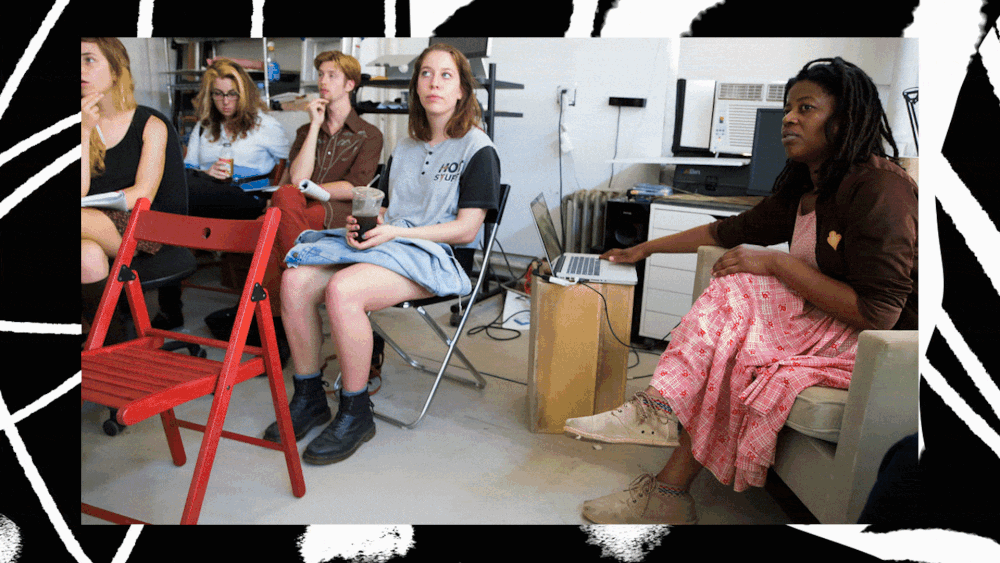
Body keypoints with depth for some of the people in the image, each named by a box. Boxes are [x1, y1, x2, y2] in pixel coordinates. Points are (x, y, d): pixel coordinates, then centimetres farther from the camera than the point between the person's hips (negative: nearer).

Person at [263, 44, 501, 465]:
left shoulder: (478, 149, 1)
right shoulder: (404, 149, 22)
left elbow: (465, 229, -8)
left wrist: (394, 232, -16)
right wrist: (362, 222, -2)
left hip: (434, 256, -6)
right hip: (382, 244, 7)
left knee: (342, 290, -33)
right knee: (296, 280, -18)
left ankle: (356, 415, -16)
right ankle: (308, 398, -4)